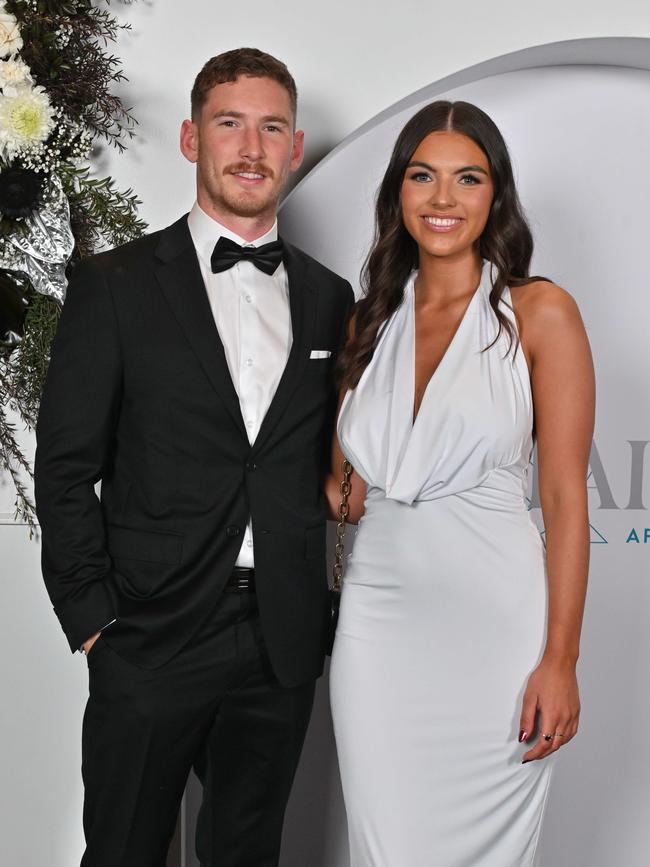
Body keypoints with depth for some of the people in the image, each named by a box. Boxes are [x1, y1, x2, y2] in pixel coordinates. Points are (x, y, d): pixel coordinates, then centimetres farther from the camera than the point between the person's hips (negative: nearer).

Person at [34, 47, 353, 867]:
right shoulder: (114, 284, -3)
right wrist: (92, 621, -9)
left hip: (284, 642, 3)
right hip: (152, 640, -3)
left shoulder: (330, 298, 8)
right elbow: (65, 468, -5)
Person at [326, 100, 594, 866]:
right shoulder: (371, 320, 10)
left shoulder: (539, 312, -4)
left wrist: (560, 660, -11)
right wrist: (343, 492, -3)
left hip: (492, 613, -3)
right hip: (377, 610, 4)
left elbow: (565, 494, -7)